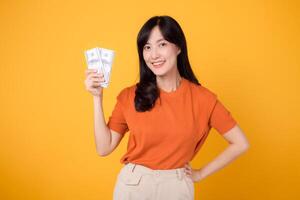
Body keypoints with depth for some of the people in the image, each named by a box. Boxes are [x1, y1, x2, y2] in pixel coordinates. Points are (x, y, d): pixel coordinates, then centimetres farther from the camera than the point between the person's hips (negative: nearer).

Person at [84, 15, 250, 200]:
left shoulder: (202, 98, -9)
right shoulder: (129, 96, -6)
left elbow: (240, 144, -3)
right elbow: (104, 148, -8)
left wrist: (201, 173, -2)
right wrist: (98, 97, -12)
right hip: (132, 185, 1)